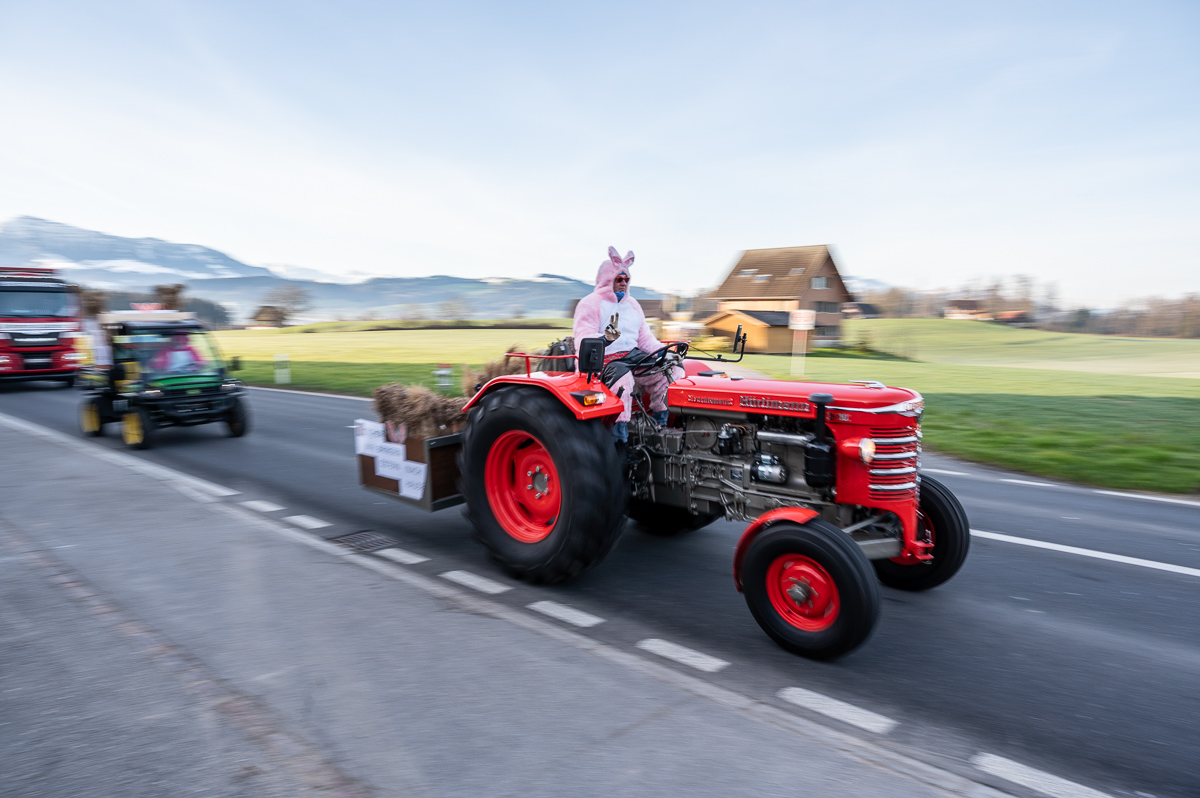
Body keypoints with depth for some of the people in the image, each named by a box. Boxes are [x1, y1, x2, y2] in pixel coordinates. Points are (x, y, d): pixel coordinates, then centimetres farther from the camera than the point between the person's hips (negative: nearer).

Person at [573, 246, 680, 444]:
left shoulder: (632, 304, 20)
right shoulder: (590, 304, -2)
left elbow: (645, 338, 20)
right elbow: (584, 339, -16)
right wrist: (606, 338, -38)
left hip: (632, 355, 7)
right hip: (602, 360, -7)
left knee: (673, 369, -11)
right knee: (623, 378, -40)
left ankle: (660, 420, 0)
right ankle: (619, 434, -33)